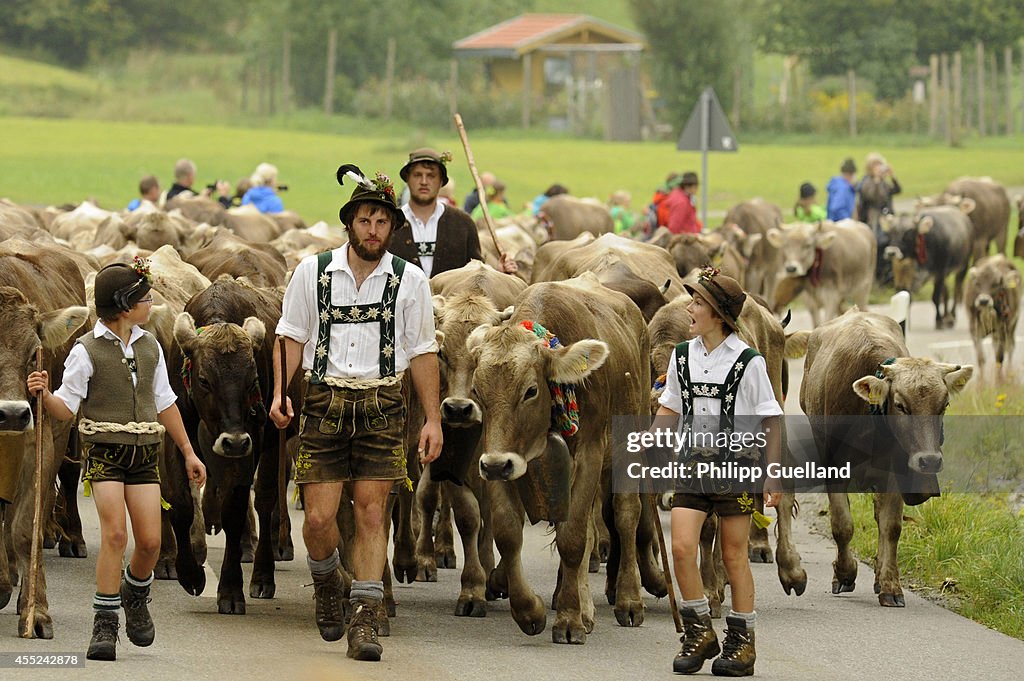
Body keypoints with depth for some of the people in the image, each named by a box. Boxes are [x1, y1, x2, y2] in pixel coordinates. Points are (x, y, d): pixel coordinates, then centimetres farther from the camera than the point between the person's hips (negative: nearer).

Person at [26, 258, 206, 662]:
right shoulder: (88, 350, -5)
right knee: (114, 534, -17)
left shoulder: (149, 346, 11)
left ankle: (134, 597, 29)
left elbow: (164, 403, 19)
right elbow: (65, 409, -6)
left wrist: (188, 453, 21)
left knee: (150, 541, -3)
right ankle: (104, 625, -11)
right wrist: (43, 394, -28)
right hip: (105, 451, -4)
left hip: (144, 453, 4)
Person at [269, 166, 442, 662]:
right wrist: (280, 394, -4)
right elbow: (292, 336, 8)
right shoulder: (313, 272, 3)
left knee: (371, 514, -4)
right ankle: (326, 584, 29)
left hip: (382, 406, 0)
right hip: (324, 400, 0)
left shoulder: (409, 281, 3)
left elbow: (423, 353, 7)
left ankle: (364, 621, -1)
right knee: (319, 517, -2)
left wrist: (433, 419, 3)